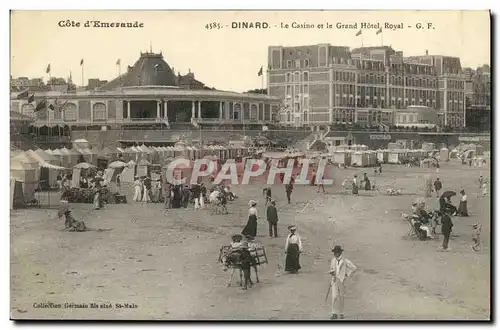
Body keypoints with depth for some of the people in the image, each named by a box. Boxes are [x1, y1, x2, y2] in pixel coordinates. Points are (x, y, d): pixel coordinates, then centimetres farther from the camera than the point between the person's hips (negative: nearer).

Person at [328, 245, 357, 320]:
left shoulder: (345, 261, -7)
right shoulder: (333, 260, 6)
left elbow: (353, 268, -3)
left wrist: (347, 275, -5)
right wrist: (331, 272, -2)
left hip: (341, 280, -2)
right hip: (334, 280, 2)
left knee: (341, 297, 7)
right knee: (334, 296, -11)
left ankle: (341, 313, 22)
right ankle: (334, 314, -10)